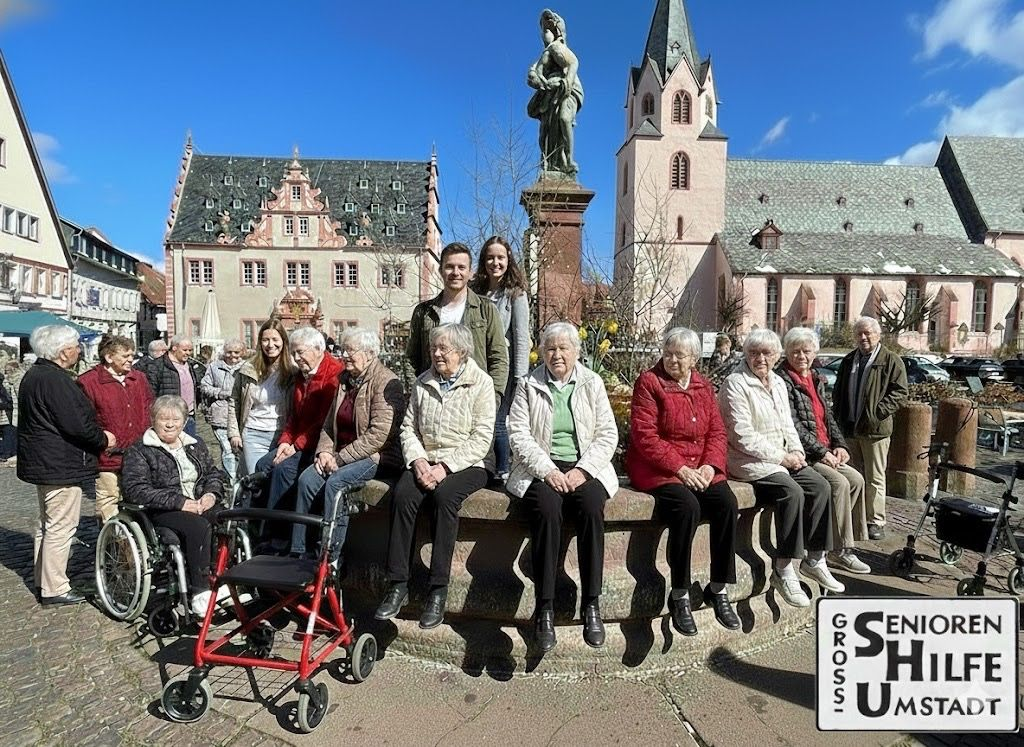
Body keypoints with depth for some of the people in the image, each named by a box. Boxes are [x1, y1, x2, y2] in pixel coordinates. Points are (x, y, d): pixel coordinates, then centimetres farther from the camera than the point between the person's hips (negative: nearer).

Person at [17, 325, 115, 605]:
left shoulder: (34, 375, 13)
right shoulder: (56, 380, -21)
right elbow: (75, 425, -26)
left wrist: (98, 435, 12)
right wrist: (103, 439, -7)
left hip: (41, 463, 11)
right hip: (61, 466, -11)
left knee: (47, 523, 21)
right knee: (61, 526, -2)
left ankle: (43, 580, 33)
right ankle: (54, 589, 6)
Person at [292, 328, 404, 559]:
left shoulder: (387, 383, -13)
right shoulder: (346, 379, 14)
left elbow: (378, 435, -20)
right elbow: (330, 423, 18)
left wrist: (340, 458, -18)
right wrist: (324, 451, -1)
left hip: (378, 456, -7)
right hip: (342, 454, 7)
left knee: (336, 482, -28)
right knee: (306, 478, -15)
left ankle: (330, 557, -18)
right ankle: (297, 551, -7)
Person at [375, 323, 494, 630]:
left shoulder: (481, 383, -3)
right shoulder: (422, 382, 12)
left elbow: (481, 439, -10)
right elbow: (408, 428, 10)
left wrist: (445, 467, -18)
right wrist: (418, 461, -9)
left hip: (465, 465, -4)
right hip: (425, 461, 4)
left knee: (444, 495, -33)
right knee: (402, 493, -25)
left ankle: (438, 591, -24)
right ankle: (398, 585, -18)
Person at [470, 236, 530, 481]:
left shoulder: (515, 293, -4)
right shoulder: (476, 291, 10)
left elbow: (521, 336, -8)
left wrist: (520, 376, -13)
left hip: (505, 365, -5)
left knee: (497, 421, -2)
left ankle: (503, 474, 14)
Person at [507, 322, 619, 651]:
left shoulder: (593, 383, 11)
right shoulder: (528, 385, 8)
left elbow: (608, 434, 4)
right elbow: (518, 434, -1)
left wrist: (582, 470, -10)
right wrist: (548, 470, -14)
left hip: (584, 467, 1)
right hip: (541, 469, -1)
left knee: (591, 508, -30)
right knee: (547, 510, -31)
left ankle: (591, 605, -20)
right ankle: (545, 609, -22)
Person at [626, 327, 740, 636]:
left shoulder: (703, 387, 13)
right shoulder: (649, 382, -5)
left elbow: (717, 431, 9)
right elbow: (644, 436, -12)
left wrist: (710, 465, -10)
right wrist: (681, 468, -18)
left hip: (700, 468, 5)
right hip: (658, 469, -5)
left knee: (727, 503, -20)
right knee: (687, 507, -30)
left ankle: (718, 589, -4)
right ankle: (679, 595, -14)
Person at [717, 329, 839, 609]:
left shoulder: (778, 382, 14)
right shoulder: (735, 383, -12)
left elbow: (787, 424, 19)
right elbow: (743, 437, -18)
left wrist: (796, 451, 0)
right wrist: (782, 457, -15)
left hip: (782, 458, 8)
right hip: (748, 460, -8)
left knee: (820, 486, -9)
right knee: (792, 491, -27)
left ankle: (815, 560, 4)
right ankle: (783, 572, -17)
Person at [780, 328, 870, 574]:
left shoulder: (815, 380, 16)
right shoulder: (783, 381, -11)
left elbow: (828, 417, 19)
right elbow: (792, 424, -17)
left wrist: (839, 445, 4)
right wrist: (820, 451, -17)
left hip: (824, 451, 9)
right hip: (801, 453, -8)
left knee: (856, 479, -5)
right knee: (840, 483, -20)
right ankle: (842, 551, -9)